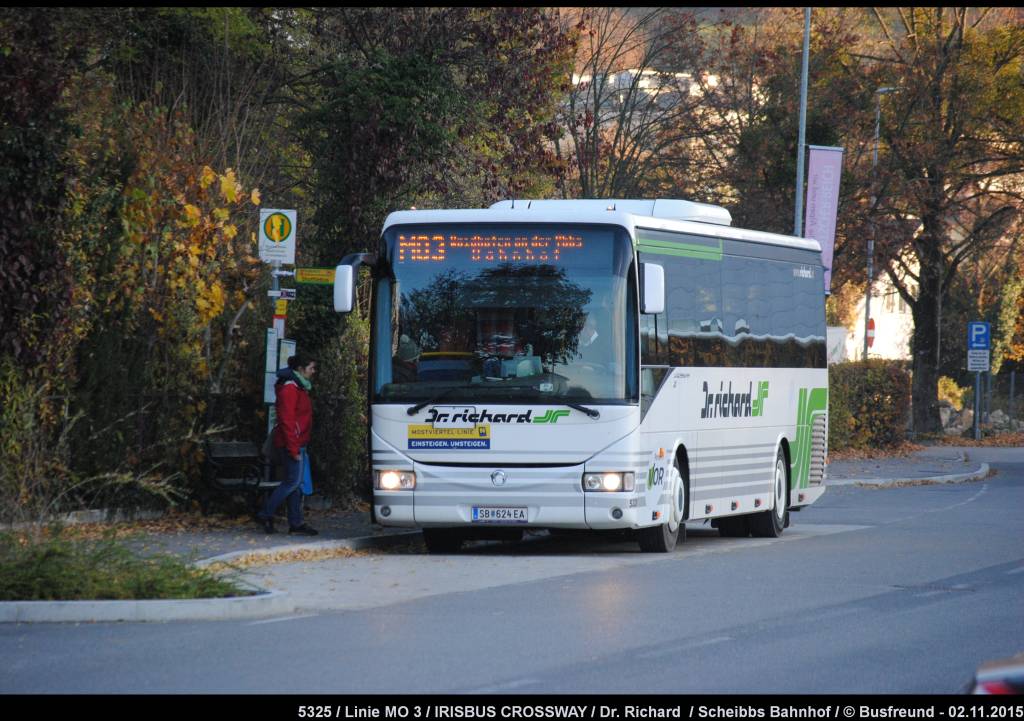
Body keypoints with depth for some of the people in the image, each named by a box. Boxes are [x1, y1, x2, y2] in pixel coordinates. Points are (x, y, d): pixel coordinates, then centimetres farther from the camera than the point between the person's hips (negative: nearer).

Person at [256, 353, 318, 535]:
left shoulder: (299, 387, 17)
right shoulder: (290, 388, -16)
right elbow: (287, 420, -21)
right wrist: (294, 449, -22)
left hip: (296, 443, 10)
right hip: (291, 443, -10)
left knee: (296, 483, 10)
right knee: (293, 481, -8)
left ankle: (296, 522, 12)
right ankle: (266, 514, -1)